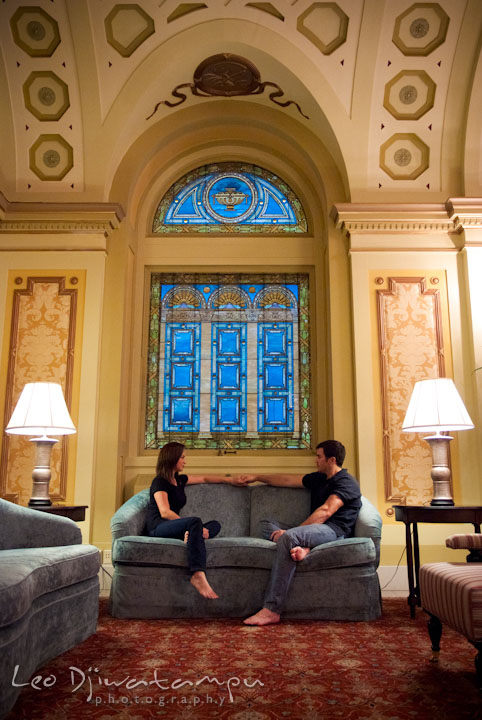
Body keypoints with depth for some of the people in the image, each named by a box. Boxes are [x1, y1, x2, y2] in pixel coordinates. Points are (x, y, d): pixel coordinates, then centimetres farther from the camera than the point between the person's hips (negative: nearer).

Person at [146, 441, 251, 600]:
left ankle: (190, 537, -37)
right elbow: (165, 512, -18)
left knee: (215, 525, -6)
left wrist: (231, 480, 37)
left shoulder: (179, 480, 20)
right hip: (158, 528, -9)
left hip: (173, 527, 9)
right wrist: (195, 526, -23)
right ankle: (198, 575, -49)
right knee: (195, 522, -35)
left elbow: (204, 478, 34)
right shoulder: (159, 482, -6)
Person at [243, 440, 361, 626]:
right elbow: (288, 480, 30)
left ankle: (271, 610, -36)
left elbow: (326, 511, -18)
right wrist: (256, 477, 33)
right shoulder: (318, 478, 22)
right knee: (267, 525, 5)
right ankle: (300, 548, -25)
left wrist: (292, 531, -24)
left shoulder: (346, 482, -6)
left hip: (334, 530, -9)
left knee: (288, 537, -34)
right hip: (315, 529, 9)